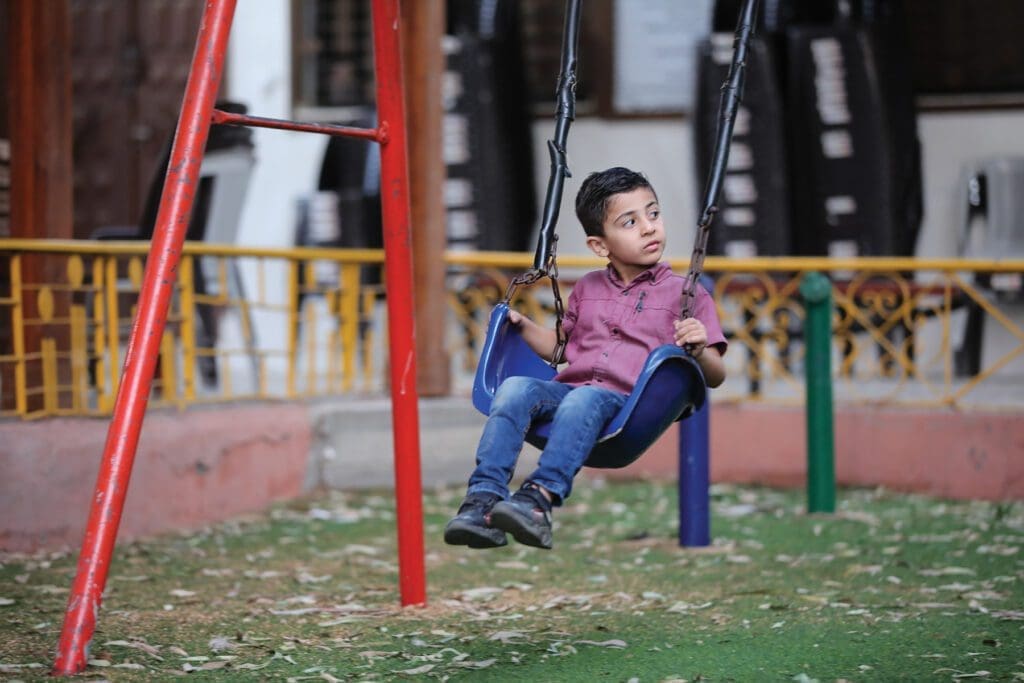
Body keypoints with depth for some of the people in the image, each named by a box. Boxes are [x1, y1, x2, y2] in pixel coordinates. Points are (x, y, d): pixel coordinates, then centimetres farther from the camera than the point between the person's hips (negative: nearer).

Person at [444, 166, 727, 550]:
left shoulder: (685, 295, 12)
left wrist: (699, 351, -12)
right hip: (568, 387, 4)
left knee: (584, 399, -37)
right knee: (515, 388, -27)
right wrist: (523, 326, 19)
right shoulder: (588, 289, 24)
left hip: (629, 403, -4)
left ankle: (540, 498, -52)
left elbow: (715, 377, 10)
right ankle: (483, 499, -38)